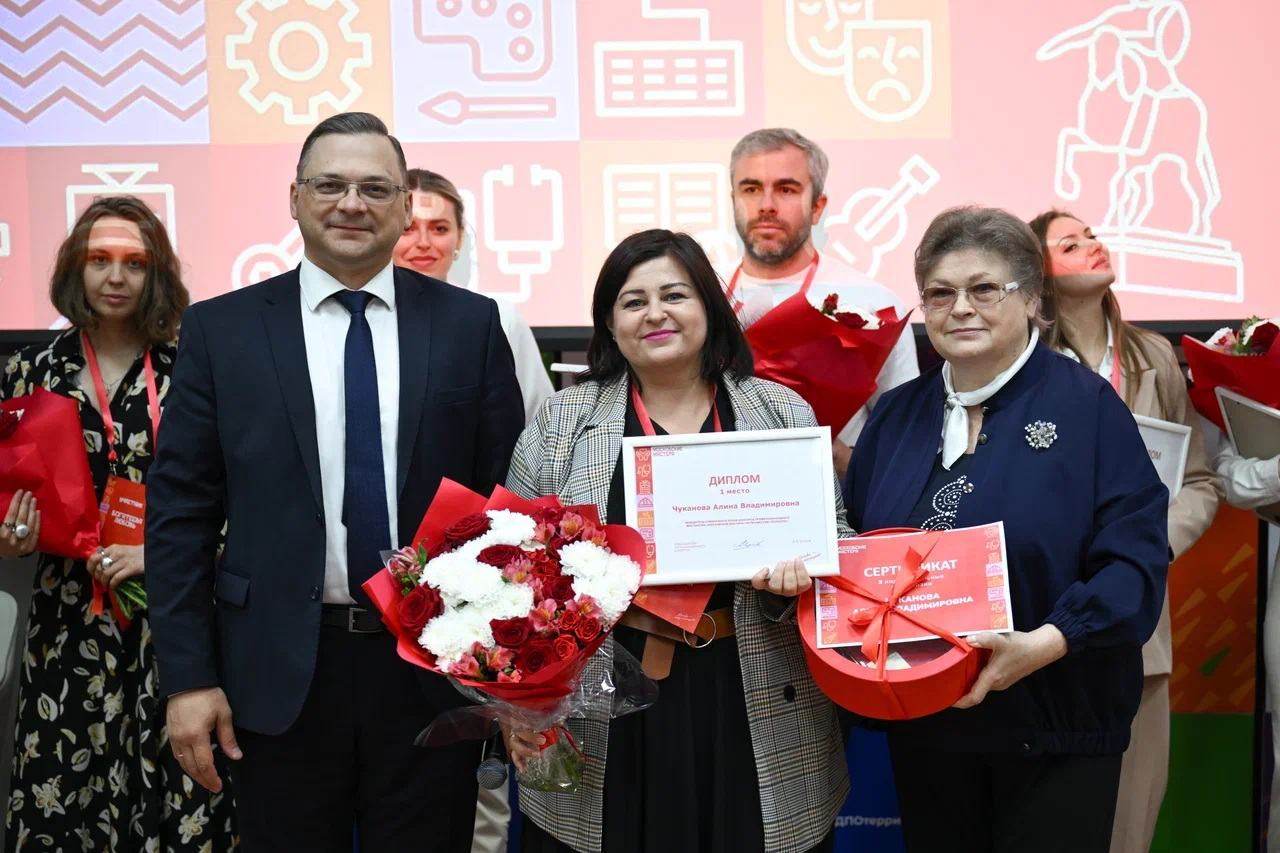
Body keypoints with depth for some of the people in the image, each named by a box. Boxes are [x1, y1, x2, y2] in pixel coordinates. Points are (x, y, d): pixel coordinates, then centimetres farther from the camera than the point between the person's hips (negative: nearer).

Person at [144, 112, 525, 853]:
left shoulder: (470, 323, 2)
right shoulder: (221, 328, 1)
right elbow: (180, 509, 1)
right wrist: (188, 677, -4)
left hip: (434, 666, 0)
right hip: (279, 671, 0)